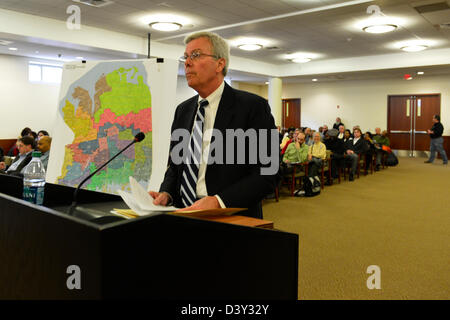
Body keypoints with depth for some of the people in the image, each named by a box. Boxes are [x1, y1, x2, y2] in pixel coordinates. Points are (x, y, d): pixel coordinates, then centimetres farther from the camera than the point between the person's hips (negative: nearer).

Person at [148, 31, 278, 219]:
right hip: (184, 217, 4)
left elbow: (266, 174, -11)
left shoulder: (253, 107, -6)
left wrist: (218, 201, -22)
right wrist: (166, 193, -2)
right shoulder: (182, 110, 13)